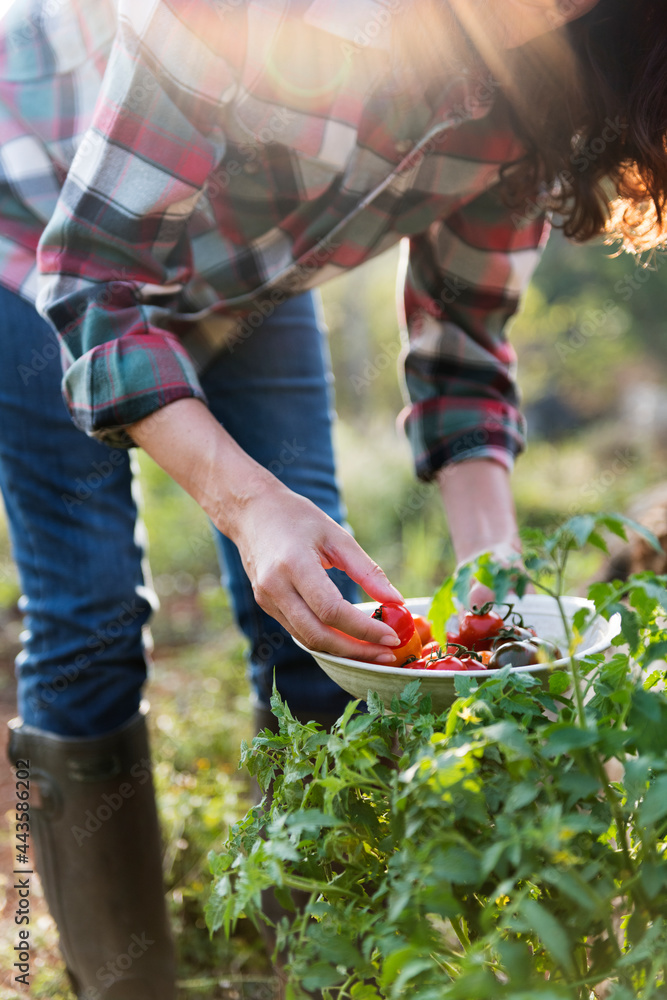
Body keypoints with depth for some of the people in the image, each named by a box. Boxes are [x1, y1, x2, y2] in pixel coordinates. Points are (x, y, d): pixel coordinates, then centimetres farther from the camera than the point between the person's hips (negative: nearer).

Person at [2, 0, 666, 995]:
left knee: (321, 612, -3)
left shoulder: (528, 112, -18)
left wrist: (494, 569, -24)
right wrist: (246, 500, -45)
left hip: (243, 264, 5)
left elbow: (463, 345, -9)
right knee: (90, 618, -12)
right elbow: (94, 274, -32)